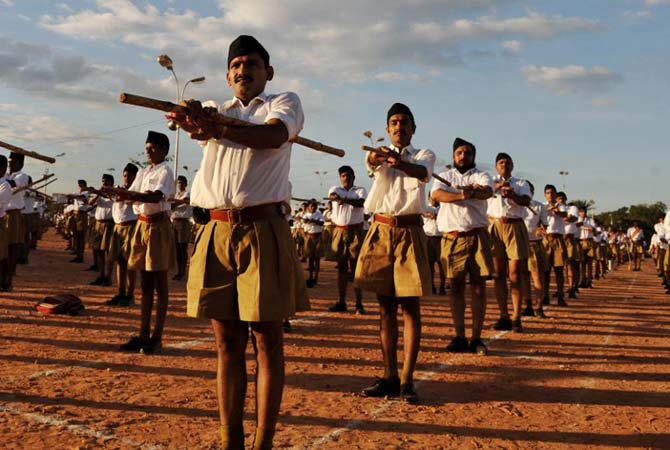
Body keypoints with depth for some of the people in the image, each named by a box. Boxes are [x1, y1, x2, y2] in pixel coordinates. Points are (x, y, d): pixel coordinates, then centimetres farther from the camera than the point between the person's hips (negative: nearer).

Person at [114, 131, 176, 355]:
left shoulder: (165, 172, -8)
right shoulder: (143, 172, 16)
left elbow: (157, 196, -24)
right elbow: (133, 194, 9)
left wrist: (129, 195, -36)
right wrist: (122, 193, -13)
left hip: (158, 226, -8)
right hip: (142, 225, 8)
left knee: (160, 284, -2)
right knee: (145, 284, 10)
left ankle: (157, 337, 2)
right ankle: (143, 334, 15)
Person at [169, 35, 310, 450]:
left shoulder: (285, 102, 8)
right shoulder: (215, 109, 23)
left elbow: (274, 135, -15)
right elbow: (192, 116, 0)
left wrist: (219, 130, -32)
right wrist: (193, 119, -24)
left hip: (264, 231, -4)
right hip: (217, 232, 4)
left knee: (267, 340, -1)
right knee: (227, 342, 7)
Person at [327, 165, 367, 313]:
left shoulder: (360, 190, 7)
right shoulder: (336, 189, 11)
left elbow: (361, 202, -15)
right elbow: (332, 195, -14)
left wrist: (346, 200, -33)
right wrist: (337, 197, -39)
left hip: (356, 231, -2)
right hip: (339, 231, 2)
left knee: (356, 267, -2)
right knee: (341, 267, 6)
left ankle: (359, 304, -1)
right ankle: (341, 302, 10)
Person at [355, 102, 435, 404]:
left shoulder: (424, 155, 8)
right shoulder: (381, 154, 12)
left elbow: (422, 172, -17)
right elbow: (371, 164, -15)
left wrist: (398, 162, -40)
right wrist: (377, 157, -41)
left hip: (410, 232, -2)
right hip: (381, 231, 2)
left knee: (410, 306, -3)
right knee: (385, 306, 6)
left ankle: (407, 379, 1)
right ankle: (389, 376, 13)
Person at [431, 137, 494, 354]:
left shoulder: (481, 176, 10)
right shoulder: (445, 176, 13)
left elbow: (488, 191, -14)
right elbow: (436, 194, -10)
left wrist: (471, 191, -34)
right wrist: (462, 195, -25)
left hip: (477, 236, 0)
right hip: (452, 237, 1)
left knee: (479, 287, 0)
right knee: (456, 287, 4)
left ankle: (476, 338, 5)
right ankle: (459, 337, 9)